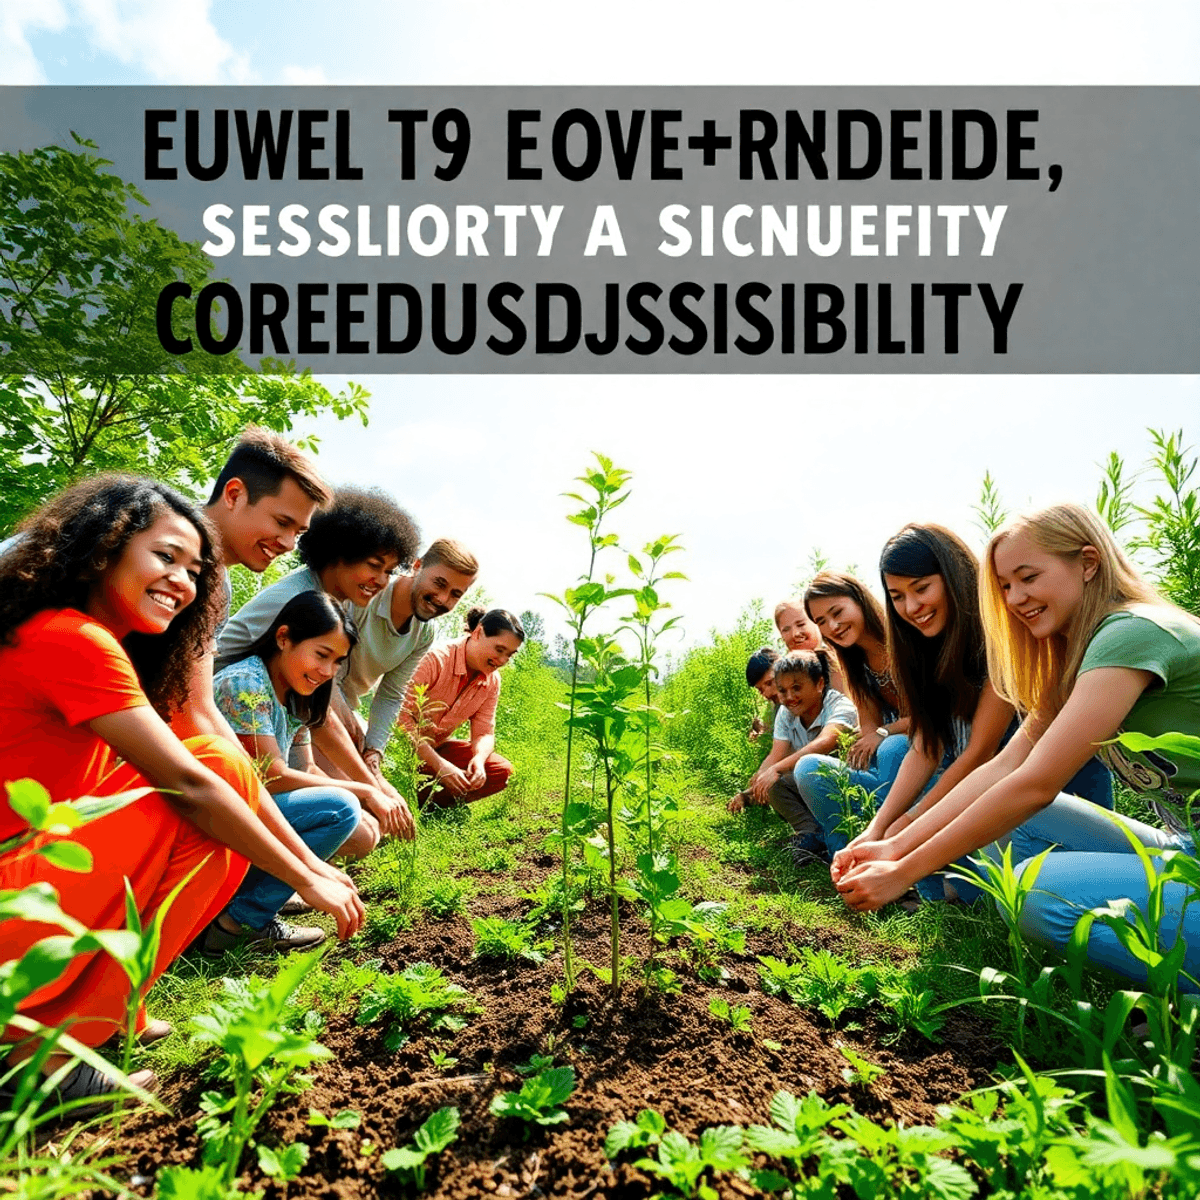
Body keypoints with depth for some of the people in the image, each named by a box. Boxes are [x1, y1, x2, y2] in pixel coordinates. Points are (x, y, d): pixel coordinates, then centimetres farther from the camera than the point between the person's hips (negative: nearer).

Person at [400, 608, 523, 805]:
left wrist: (478, 760, -25)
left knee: (502, 771, -12)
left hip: (437, 747, 7)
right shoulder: (436, 659, -23)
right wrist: (440, 765, -33)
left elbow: (484, 732, 0)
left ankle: (422, 799, -10)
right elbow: (402, 716, -28)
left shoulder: (492, 681, -1)